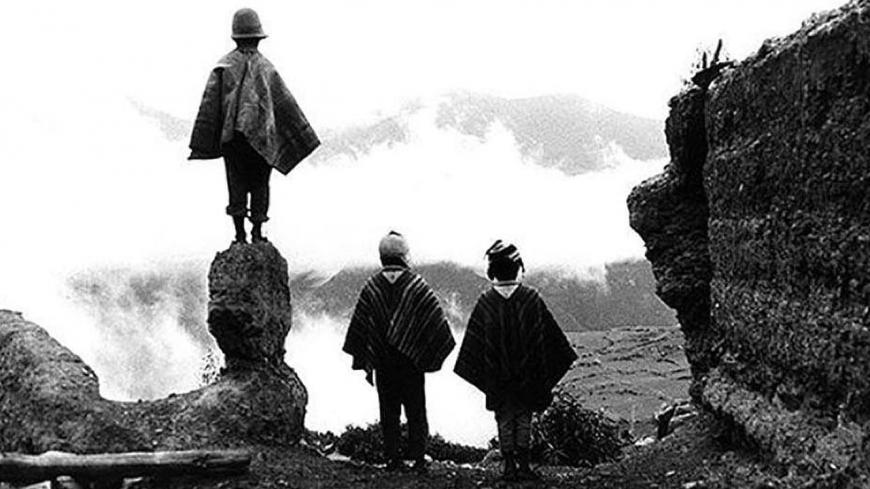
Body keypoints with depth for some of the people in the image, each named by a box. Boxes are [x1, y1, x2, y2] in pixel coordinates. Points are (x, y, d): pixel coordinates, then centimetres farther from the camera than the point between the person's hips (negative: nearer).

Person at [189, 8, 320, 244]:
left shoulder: (223, 67, -1)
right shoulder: (265, 67, -4)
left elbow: (209, 105, -3)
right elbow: (286, 104, -1)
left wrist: (201, 143, 1)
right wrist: (306, 137, 6)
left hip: (231, 136, 1)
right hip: (261, 138, -1)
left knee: (236, 186, 7)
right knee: (259, 185, 10)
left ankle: (240, 235, 4)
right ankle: (257, 235, 8)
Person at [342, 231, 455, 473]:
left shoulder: (371, 287, -2)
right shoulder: (417, 285, -7)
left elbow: (359, 324, 0)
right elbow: (436, 319, -6)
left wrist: (363, 360, 7)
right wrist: (435, 354, 4)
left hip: (382, 362, 1)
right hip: (412, 359, -1)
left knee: (388, 412, 9)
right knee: (416, 411, 7)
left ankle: (392, 459, 10)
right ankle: (418, 459, 4)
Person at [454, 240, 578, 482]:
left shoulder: (485, 301, -7)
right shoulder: (531, 297, -9)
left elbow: (475, 340, -3)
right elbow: (548, 334, -4)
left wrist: (482, 373, 7)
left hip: (497, 377, 0)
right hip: (527, 374, 0)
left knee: (504, 419, 9)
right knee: (524, 418, 9)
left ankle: (509, 466, 8)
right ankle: (523, 464, 5)